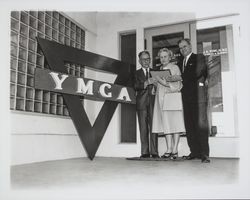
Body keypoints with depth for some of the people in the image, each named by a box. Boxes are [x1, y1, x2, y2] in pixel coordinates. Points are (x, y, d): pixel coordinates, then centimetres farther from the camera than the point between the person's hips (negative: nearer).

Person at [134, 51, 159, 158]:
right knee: (143, 128, -1)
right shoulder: (137, 73, 14)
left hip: (153, 102, 0)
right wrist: (146, 83, -15)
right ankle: (145, 152, 3)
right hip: (141, 103, 0)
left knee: (153, 127, -4)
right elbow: (136, 87, -2)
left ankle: (154, 152, -1)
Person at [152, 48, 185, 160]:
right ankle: (169, 149, 1)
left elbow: (178, 84, -3)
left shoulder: (175, 68, 4)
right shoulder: (159, 70, 19)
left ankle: (175, 149, -4)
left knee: (175, 122, -5)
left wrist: (167, 84, -14)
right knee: (165, 124, 0)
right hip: (161, 98, 5)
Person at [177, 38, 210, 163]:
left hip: (198, 95, -6)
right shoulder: (180, 62, 23)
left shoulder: (199, 58, 7)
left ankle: (204, 153, -7)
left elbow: (196, 73, -10)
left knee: (201, 124, -9)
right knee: (189, 125, 3)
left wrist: (180, 78, -9)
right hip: (186, 97, 6)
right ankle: (194, 152, 9)